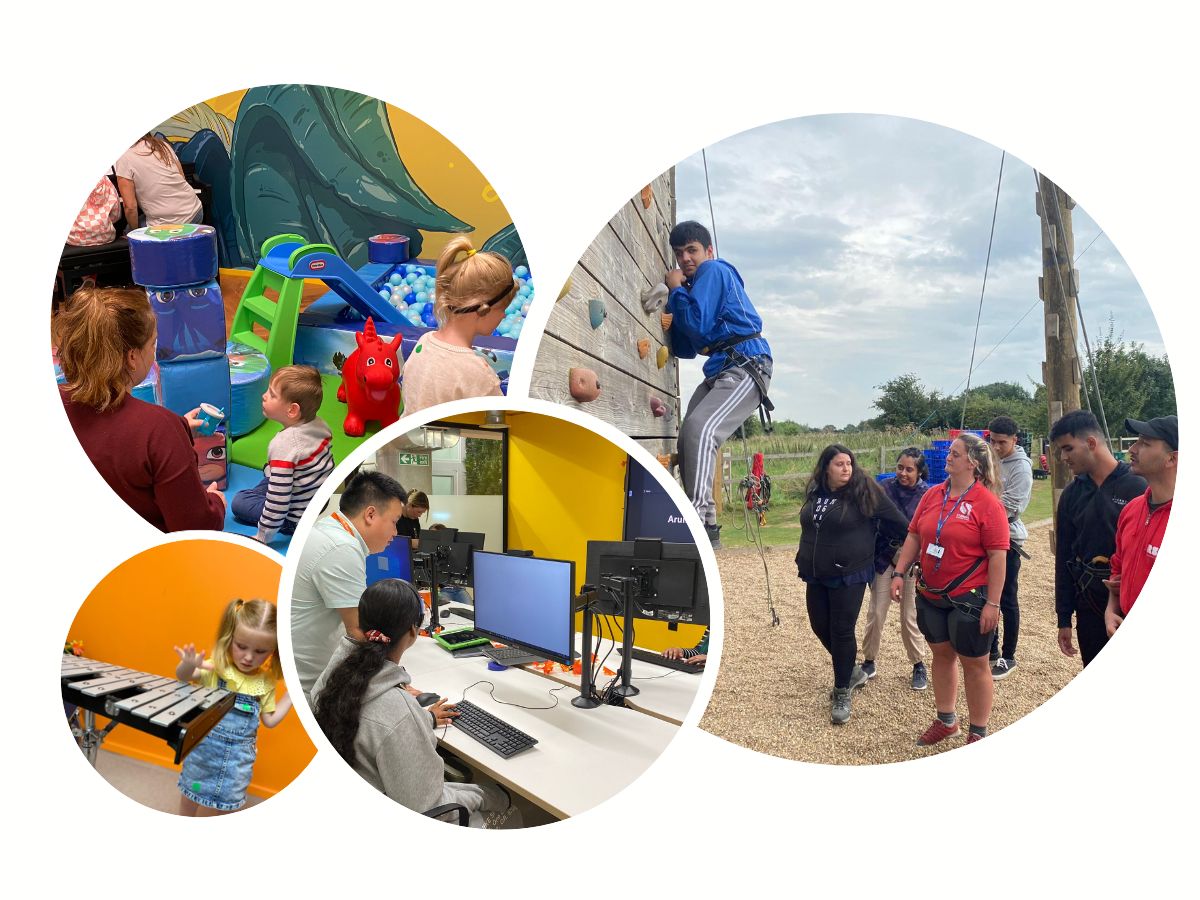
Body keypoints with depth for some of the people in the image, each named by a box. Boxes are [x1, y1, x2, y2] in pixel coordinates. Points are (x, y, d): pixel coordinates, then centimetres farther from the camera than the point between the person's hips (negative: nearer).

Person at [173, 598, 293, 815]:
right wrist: (188, 666, -56)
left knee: (229, 800, 15)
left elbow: (270, 720, 0)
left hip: (238, 755, 1)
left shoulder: (267, 682, -8)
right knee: (191, 793, 20)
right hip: (204, 746, -1)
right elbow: (183, 676, -33)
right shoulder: (216, 667, -16)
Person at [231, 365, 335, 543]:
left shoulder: (284, 445, -28)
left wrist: (262, 537, -15)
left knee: (239, 502, 6)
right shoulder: (320, 425, -6)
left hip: (301, 520, -8)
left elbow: (278, 500, -26)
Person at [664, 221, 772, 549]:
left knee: (699, 428, -28)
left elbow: (698, 325, -16)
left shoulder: (713, 271, -3)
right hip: (720, 371, 10)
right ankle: (704, 521, 5)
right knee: (689, 436, 2)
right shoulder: (695, 286, 23)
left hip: (746, 365, -10)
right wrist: (674, 300, 10)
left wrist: (676, 290, -1)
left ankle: (701, 518, -33)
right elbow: (684, 348, 19)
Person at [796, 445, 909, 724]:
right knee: (821, 627, 11)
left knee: (842, 632, -2)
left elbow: (894, 519, -4)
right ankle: (852, 671, 34)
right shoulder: (815, 492, 5)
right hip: (816, 577, 6)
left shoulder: (863, 490, -13)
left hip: (849, 577, -6)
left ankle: (842, 693, 11)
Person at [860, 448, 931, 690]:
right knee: (875, 614, 4)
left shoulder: (927, 495, -8)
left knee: (910, 618, 4)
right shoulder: (885, 488, -4)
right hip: (884, 560, 2)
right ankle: (869, 662, 21)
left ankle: (919, 666, 24)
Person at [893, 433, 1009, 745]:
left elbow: (997, 556, -15)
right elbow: (914, 536, 11)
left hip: (969, 599, -6)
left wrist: (992, 603, -16)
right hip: (930, 596, 6)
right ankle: (946, 720, 35)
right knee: (942, 655, 18)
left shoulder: (987, 503, -14)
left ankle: (979, 733, 23)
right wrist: (899, 573, 4)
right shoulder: (932, 495, 4)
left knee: (974, 662, 7)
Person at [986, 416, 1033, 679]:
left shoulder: (1021, 467, -14)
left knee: (1007, 601, 3)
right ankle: (991, 650, 28)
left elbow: (1008, 507, -20)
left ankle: (1008, 657, 15)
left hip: (1007, 539, -7)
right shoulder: (990, 459, 7)